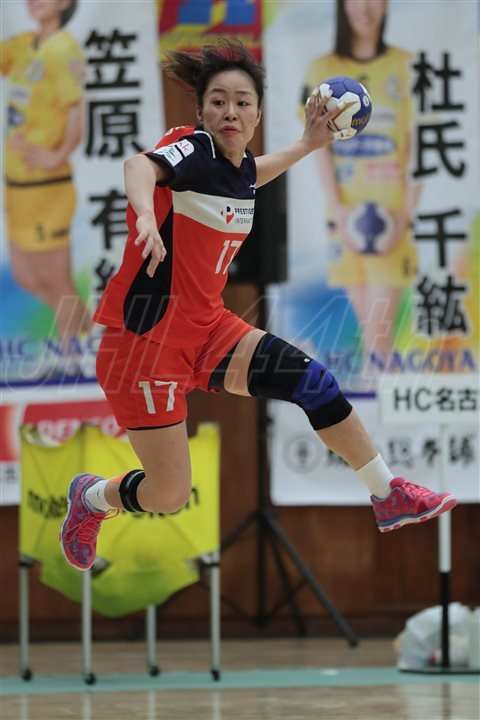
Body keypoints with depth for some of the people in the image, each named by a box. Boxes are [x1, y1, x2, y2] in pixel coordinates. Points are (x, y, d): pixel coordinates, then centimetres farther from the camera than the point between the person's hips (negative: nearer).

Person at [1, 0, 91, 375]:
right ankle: (92, 332, 35)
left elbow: (78, 109, -28)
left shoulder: (63, 49, -17)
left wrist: (57, 156, -25)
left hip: (45, 187, -9)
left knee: (58, 285, 4)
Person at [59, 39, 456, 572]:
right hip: (146, 339, -7)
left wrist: (308, 144, 25)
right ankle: (91, 498, 32)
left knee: (312, 381, -7)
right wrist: (145, 214, -63)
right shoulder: (194, 147, -18)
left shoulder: (240, 166, 5)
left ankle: (389, 497, 8)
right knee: (167, 495, -2)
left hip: (206, 329, 7)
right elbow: (141, 167, -43)